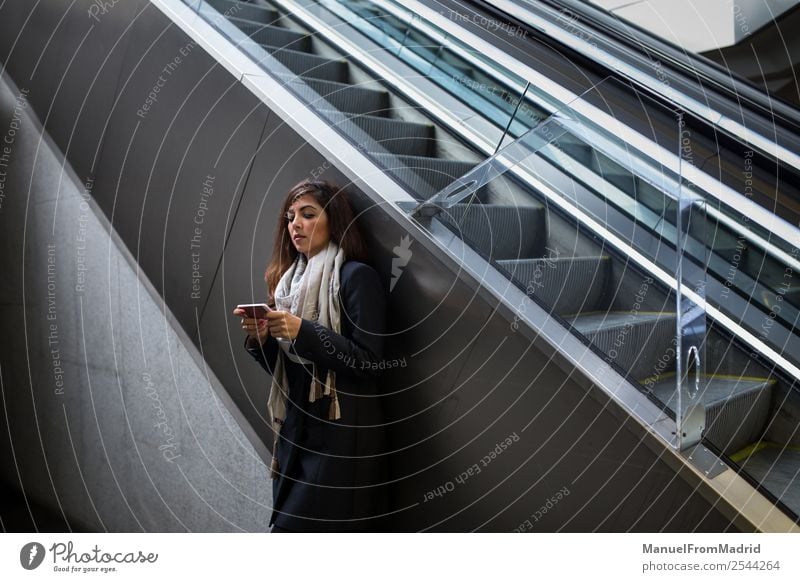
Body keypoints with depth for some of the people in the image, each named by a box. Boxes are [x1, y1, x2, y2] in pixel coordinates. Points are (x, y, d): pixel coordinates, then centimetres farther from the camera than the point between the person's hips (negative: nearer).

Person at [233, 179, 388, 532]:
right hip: (296, 428, 7)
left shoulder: (357, 276, -8)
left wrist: (302, 331, -21)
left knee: (296, 527, -6)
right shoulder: (292, 278, 12)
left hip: (340, 434, -6)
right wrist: (260, 338, -6)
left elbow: (369, 362, -15)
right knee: (288, 522, 9)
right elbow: (282, 369, 14)